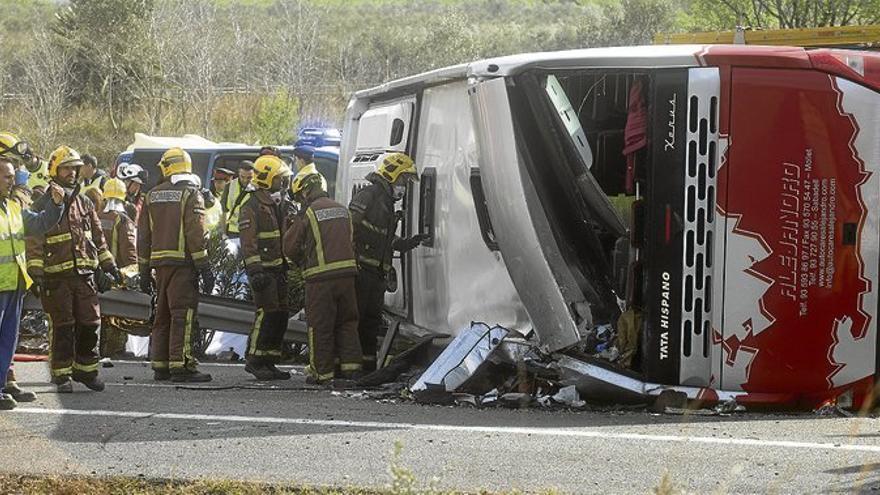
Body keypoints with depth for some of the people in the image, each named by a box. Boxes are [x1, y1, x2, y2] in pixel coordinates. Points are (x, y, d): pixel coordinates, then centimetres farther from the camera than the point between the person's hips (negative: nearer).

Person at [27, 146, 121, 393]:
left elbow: (98, 238, 21)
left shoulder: (84, 203, 14)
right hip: (57, 277, -4)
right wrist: (36, 274, -15)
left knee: (89, 324, 5)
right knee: (62, 328, -1)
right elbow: (34, 244, -6)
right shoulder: (43, 205, -2)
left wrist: (109, 265, 18)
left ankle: (85, 370, 18)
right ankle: (62, 375, 7)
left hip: (85, 275, 5)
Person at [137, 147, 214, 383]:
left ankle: (160, 365, 15)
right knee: (183, 314, -8)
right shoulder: (190, 193, -5)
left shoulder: (152, 196, 14)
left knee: (162, 315, 13)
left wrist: (144, 270, 19)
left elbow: (143, 235, 15)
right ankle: (181, 365, -13)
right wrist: (204, 267, -10)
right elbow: (196, 233, -12)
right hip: (182, 263, -6)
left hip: (159, 263, 6)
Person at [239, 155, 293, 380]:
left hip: (280, 270, 8)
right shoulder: (251, 208, -9)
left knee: (280, 315, 6)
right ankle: (254, 361, -7)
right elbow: (248, 243, -16)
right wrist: (255, 271, -23)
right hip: (263, 269, -8)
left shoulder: (282, 206, 17)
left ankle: (269, 362, 12)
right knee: (267, 313, -13)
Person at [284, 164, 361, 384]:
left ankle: (322, 372, 7)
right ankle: (350, 365, 14)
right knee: (346, 322, 16)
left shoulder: (307, 214, -7)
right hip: (347, 272, 5)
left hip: (320, 277, -5)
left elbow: (290, 248, -1)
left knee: (320, 326, 4)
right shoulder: (342, 210, 11)